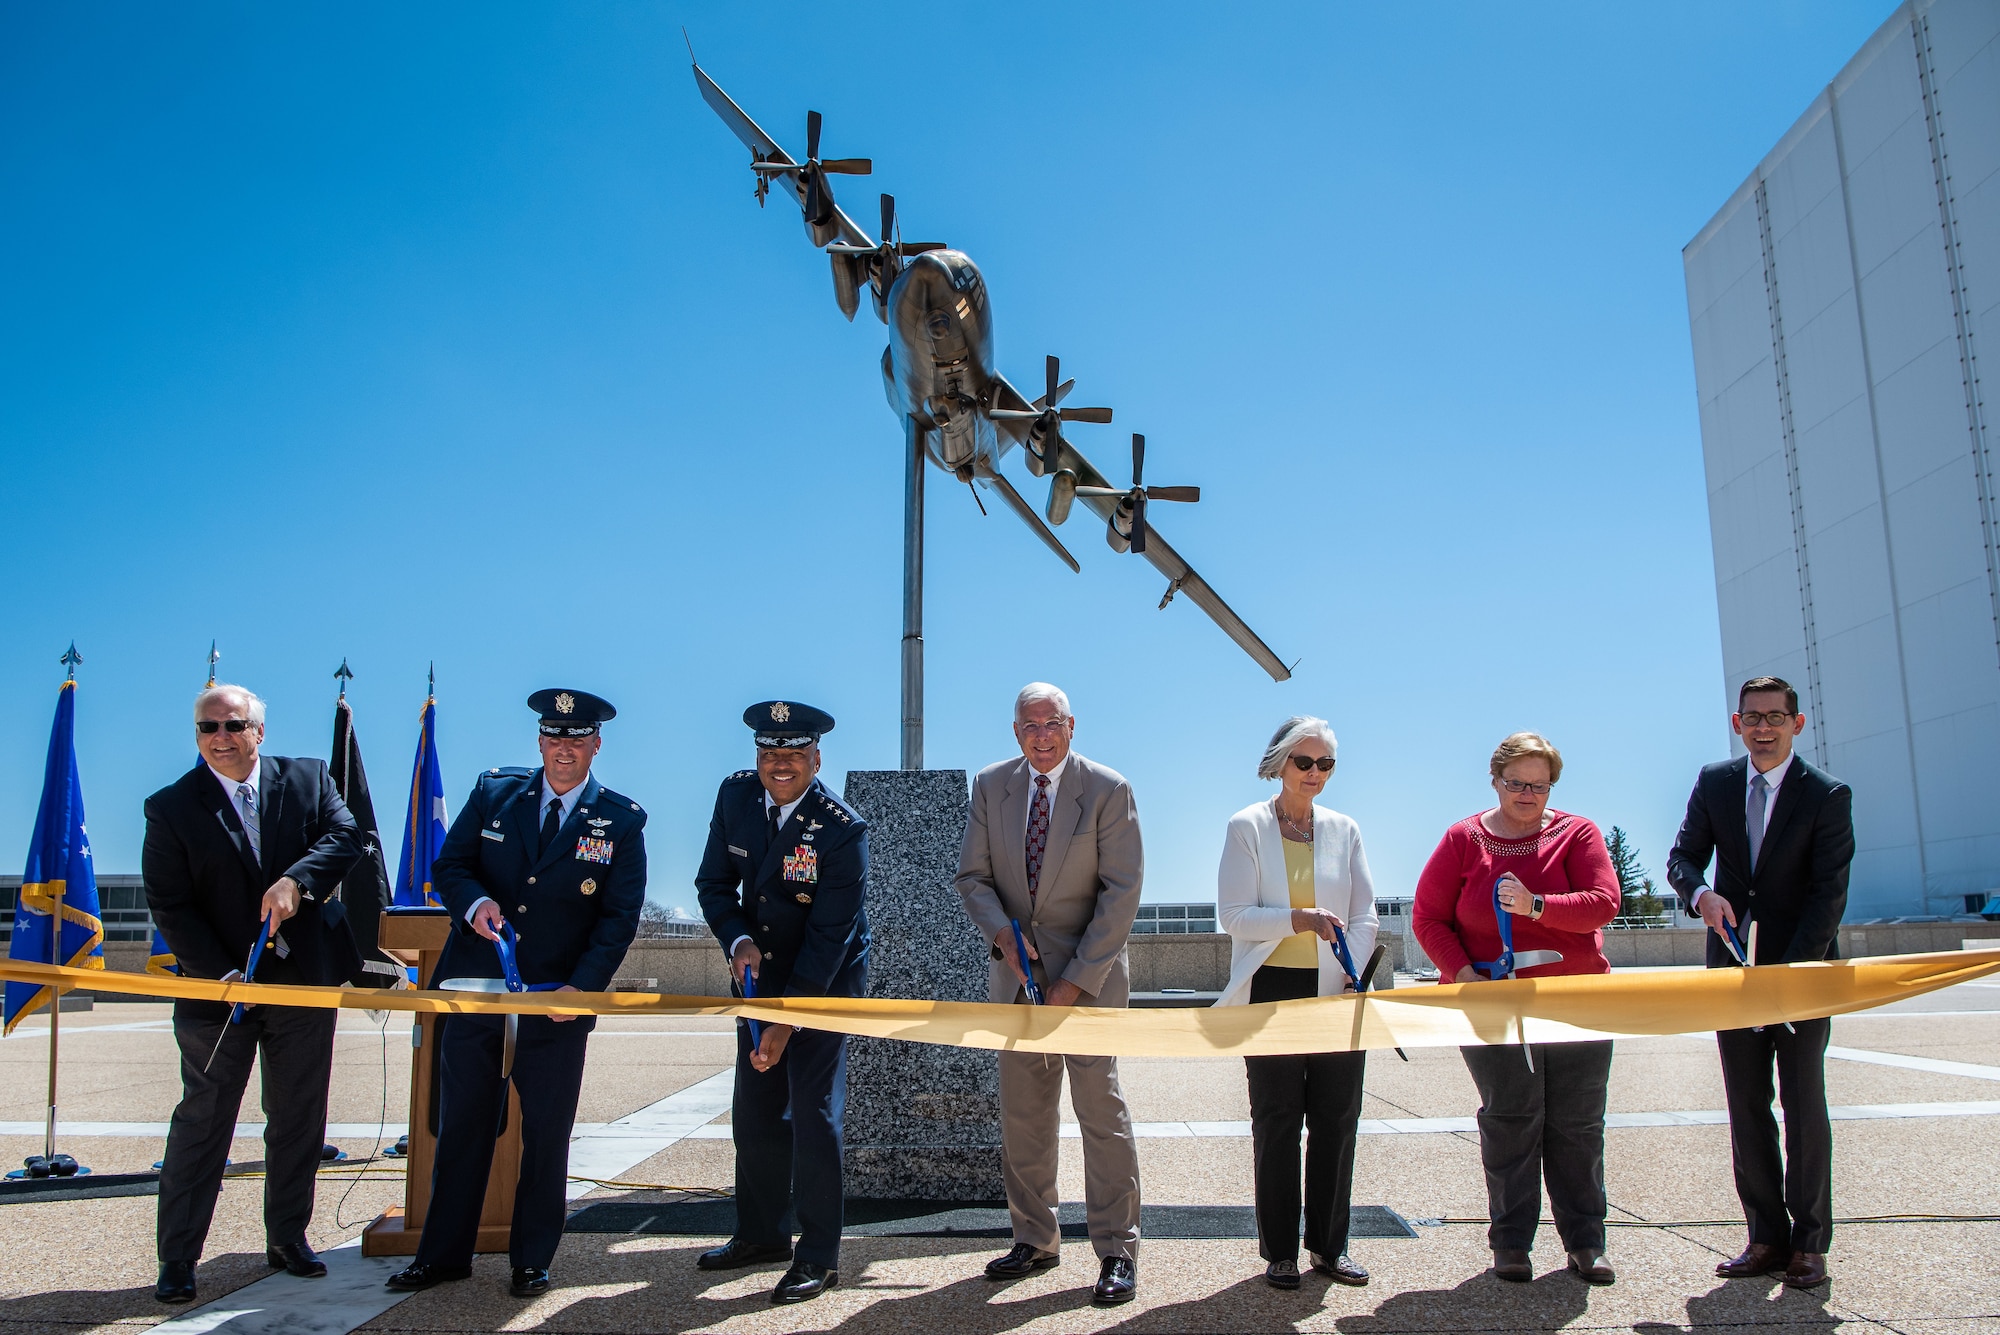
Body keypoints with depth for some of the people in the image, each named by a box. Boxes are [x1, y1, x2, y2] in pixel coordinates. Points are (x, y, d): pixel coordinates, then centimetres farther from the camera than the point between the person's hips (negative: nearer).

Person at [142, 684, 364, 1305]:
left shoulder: (309, 780, 3)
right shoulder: (171, 807, -3)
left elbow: (344, 838, -9)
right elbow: (169, 906, -7)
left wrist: (296, 880, -27)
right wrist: (223, 975, -15)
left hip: (305, 983, 2)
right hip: (220, 991, -2)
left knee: (299, 1119, 12)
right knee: (202, 1123, 5)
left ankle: (287, 1238, 26)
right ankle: (176, 1259, 17)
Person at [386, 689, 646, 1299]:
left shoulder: (621, 821, -3)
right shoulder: (493, 792, 4)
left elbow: (620, 917, -5)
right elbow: (449, 865, 6)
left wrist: (583, 986, -16)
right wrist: (474, 902, -16)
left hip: (559, 1002, -2)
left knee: (546, 1135, 8)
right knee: (461, 1127, 11)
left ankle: (531, 1260, 23)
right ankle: (443, 1253, 26)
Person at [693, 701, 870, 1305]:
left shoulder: (843, 830, -23)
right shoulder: (736, 795, -7)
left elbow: (829, 936, -23)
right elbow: (714, 882, 2)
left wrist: (788, 1019, -24)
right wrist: (738, 941, -17)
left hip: (826, 981, -5)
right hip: (760, 972, 6)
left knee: (814, 1109, -8)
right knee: (754, 1108, 11)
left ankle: (818, 1257, 3)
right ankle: (762, 1233, 28)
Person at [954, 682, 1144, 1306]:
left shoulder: (1109, 790, -8)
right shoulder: (990, 786, 3)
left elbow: (1122, 891, -10)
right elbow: (973, 876, 7)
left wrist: (1077, 979, -15)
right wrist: (1002, 932, -14)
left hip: (1090, 973, -4)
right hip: (1017, 972, 4)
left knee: (1101, 1108, -3)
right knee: (1022, 1114, 9)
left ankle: (1117, 1252, 8)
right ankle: (1035, 1240, 23)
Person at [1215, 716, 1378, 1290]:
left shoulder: (1344, 829, 9)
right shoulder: (1247, 826, -1)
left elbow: (1365, 915, 7)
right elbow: (1233, 915, -7)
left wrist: (1352, 975, -8)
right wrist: (1297, 919, -21)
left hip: (1336, 992, 3)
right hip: (1273, 990, -3)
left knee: (1337, 1119, 6)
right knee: (1277, 1123, 3)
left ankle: (1329, 1244, 20)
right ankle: (1279, 1249, 13)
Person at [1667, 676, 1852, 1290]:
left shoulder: (1827, 795, -9)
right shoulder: (1714, 782, 3)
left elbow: (1829, 894, -14)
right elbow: (1682, 857, 2)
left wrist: (1791, 974, -22)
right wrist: (1701, 892, -22)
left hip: (1803, 969, -4)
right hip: (1733, 966, 4)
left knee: (1804, 1107, 2)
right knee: (1746, 1109, 7)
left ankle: (1809, 1245, 13)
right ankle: (1767, 1239, 17)